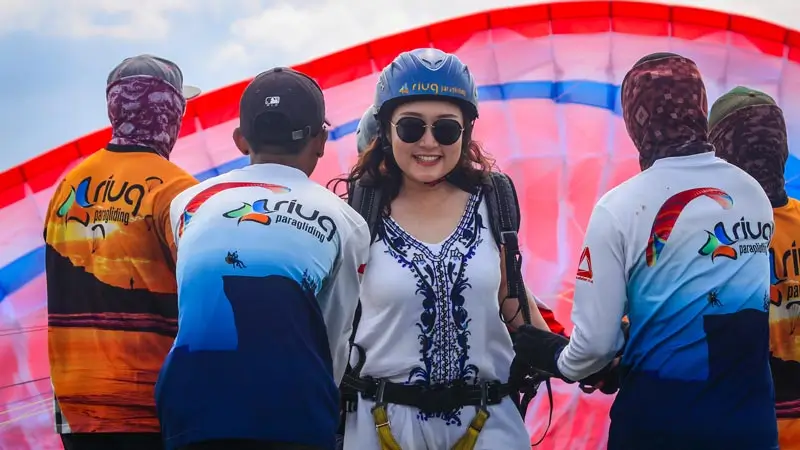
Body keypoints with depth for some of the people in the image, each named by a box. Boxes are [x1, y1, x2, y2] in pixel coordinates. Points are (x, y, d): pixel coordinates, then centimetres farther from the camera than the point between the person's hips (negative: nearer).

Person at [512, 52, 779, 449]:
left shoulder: (622, 207, -13)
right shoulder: (756, 194, 1)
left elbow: (597, 340, -12)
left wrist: (557, 360, 11)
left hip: (659, 418, -4)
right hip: (751, 416, 4)